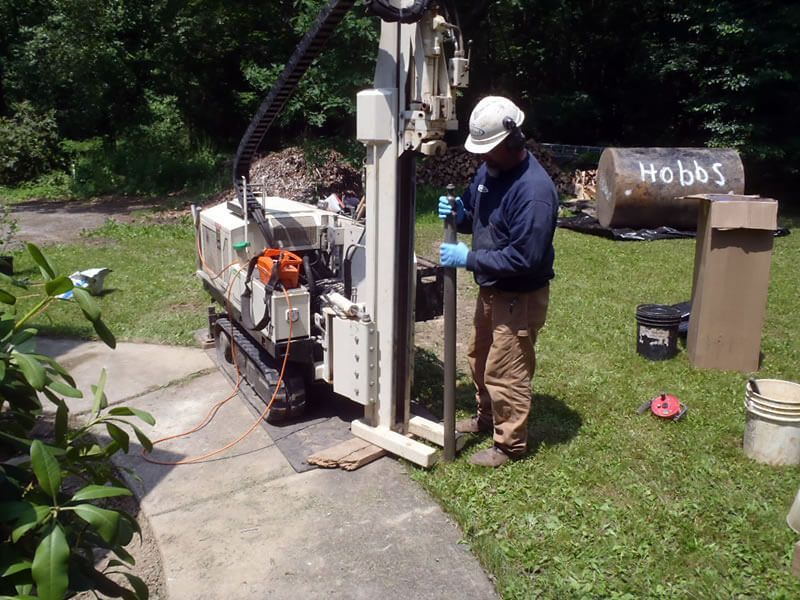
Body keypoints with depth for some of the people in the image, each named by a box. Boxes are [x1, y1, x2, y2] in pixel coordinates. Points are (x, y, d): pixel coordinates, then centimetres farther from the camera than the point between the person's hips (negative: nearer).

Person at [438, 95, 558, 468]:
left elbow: (524, 259, -31)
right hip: (491, 288, 9)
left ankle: (510, 443, 22)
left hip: (520, 297, -9)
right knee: (481, 359, 24)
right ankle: (486, 417, 45)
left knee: (505, 372, 3)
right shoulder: (489, 170, 0)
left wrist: (469, 259, -26)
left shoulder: (534, 189, -28)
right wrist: (458, 213, -9)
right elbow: (475, 216, 14)